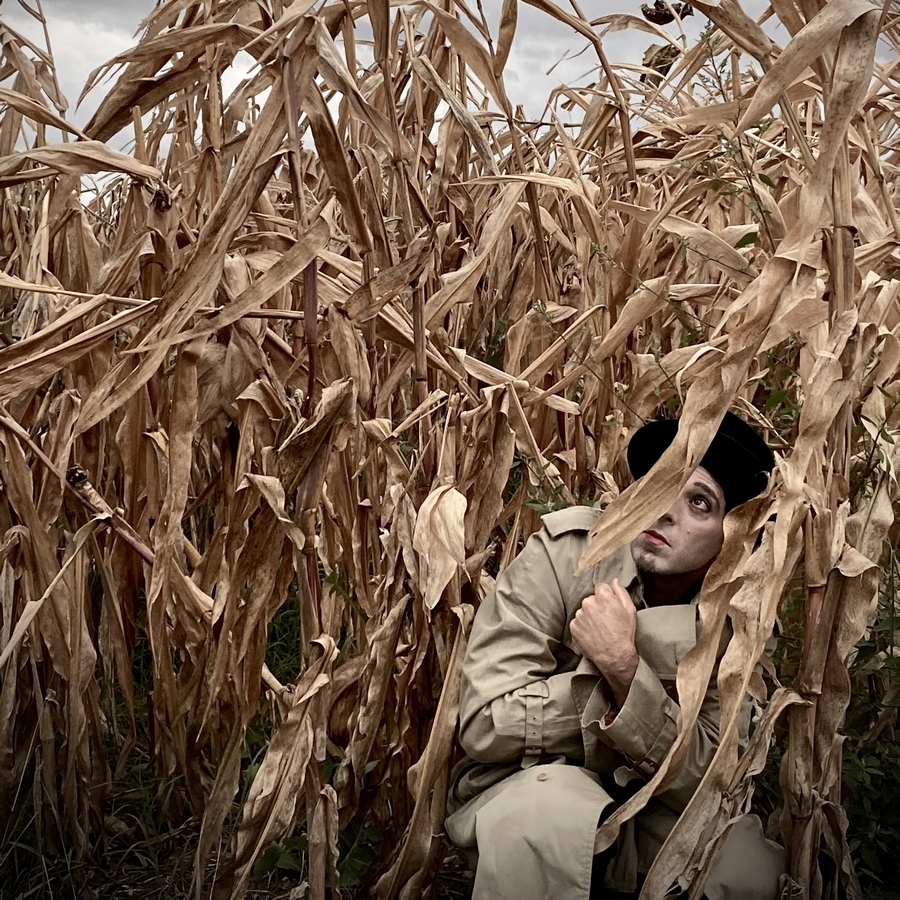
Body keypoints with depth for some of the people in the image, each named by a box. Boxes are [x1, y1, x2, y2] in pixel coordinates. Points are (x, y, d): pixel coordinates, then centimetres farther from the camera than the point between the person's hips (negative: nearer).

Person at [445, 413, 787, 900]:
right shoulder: (564, 550, -19)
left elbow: (706, 782, -18)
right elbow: (486, 726, -24)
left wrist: (623, 668, -33)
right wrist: (655, 658, -24)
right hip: (523, 782, -4)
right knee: (548, 808, -37)